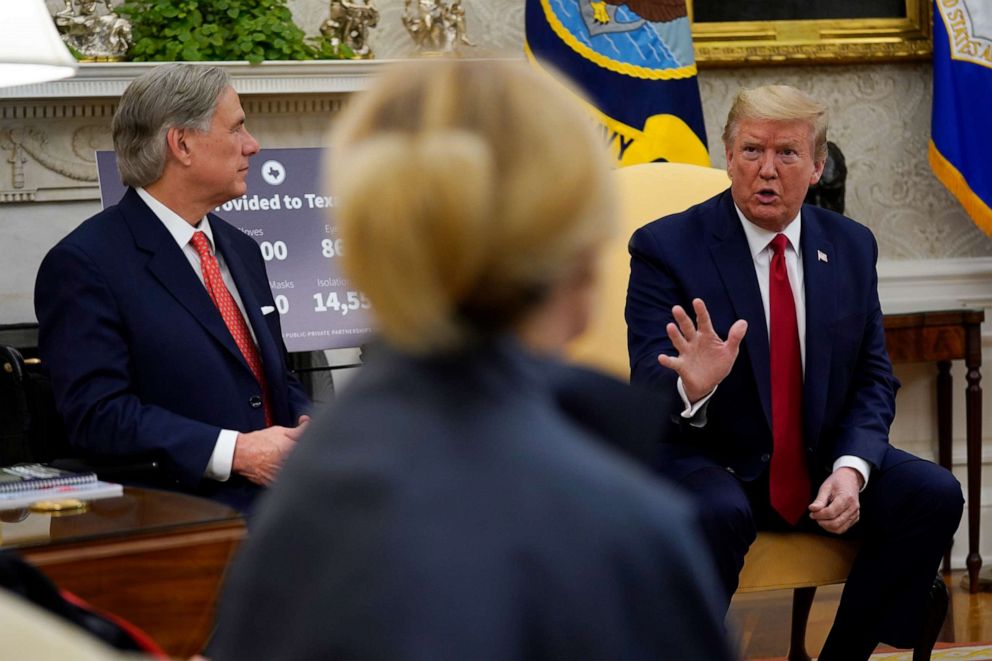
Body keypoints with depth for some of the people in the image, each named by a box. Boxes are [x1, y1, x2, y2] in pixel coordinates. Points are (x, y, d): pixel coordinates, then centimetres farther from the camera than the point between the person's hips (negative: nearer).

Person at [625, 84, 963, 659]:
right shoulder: (667, 247, -7)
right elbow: (648, 391, -15)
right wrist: (691, 387, -40)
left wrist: (851, 468, -11)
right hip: (709, 464, -4)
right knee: (717, 517, -37)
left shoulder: (851, 246, 6)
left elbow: (874, 379, 8)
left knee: (936, 495, -18)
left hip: (821, 461, 5)